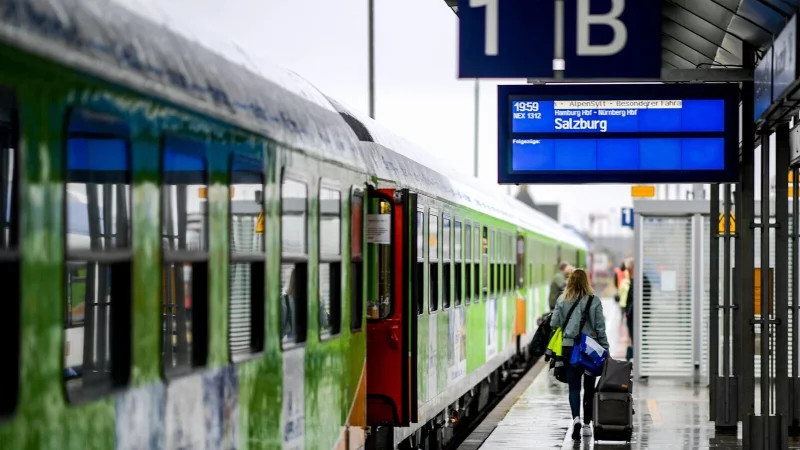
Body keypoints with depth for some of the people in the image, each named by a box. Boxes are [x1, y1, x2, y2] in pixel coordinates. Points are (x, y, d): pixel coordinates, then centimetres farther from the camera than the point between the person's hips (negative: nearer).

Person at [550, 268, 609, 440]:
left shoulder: (562, 301, -3)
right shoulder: (594, 301, -5)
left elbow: (554, 324, 0)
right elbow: (600, 328, -3)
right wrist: (605, 349, 5)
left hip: (569, 348, 0)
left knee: (574, 386, 3)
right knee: (589, 387, 12)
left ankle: (576, 418, -19)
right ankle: (587, 424, 17)